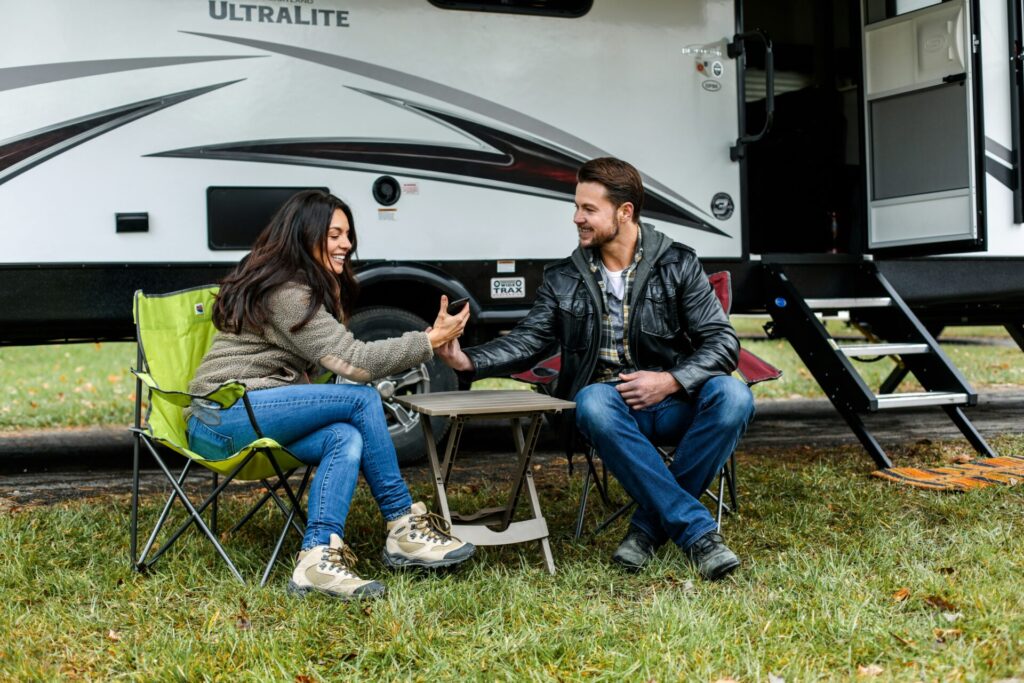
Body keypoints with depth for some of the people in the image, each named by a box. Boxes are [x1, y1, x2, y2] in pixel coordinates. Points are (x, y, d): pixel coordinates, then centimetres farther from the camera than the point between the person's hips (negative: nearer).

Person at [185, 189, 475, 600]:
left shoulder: (311, 289, 17)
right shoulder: (285, 292, -15)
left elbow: (336, 361, 13)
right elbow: (354, 362, -19)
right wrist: (430, 340, -13)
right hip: (223, 418, -9)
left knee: (347, 438, -20)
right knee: (362, 399, -21)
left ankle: (318, 556, -29)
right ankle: (403, 527, -12)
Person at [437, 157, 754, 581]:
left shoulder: (677, 265, 4)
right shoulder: (564, 279, 10)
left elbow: (723, 342, 0)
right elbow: (527, 342, 6)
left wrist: (671, 381, -16)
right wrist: (469, 361, -12)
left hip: (671, 403, 0)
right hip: (610, 404, 0)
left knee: (732, 396, -31)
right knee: (593, 401, -36)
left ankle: (650, 526, -23)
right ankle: (697, 533, -36)